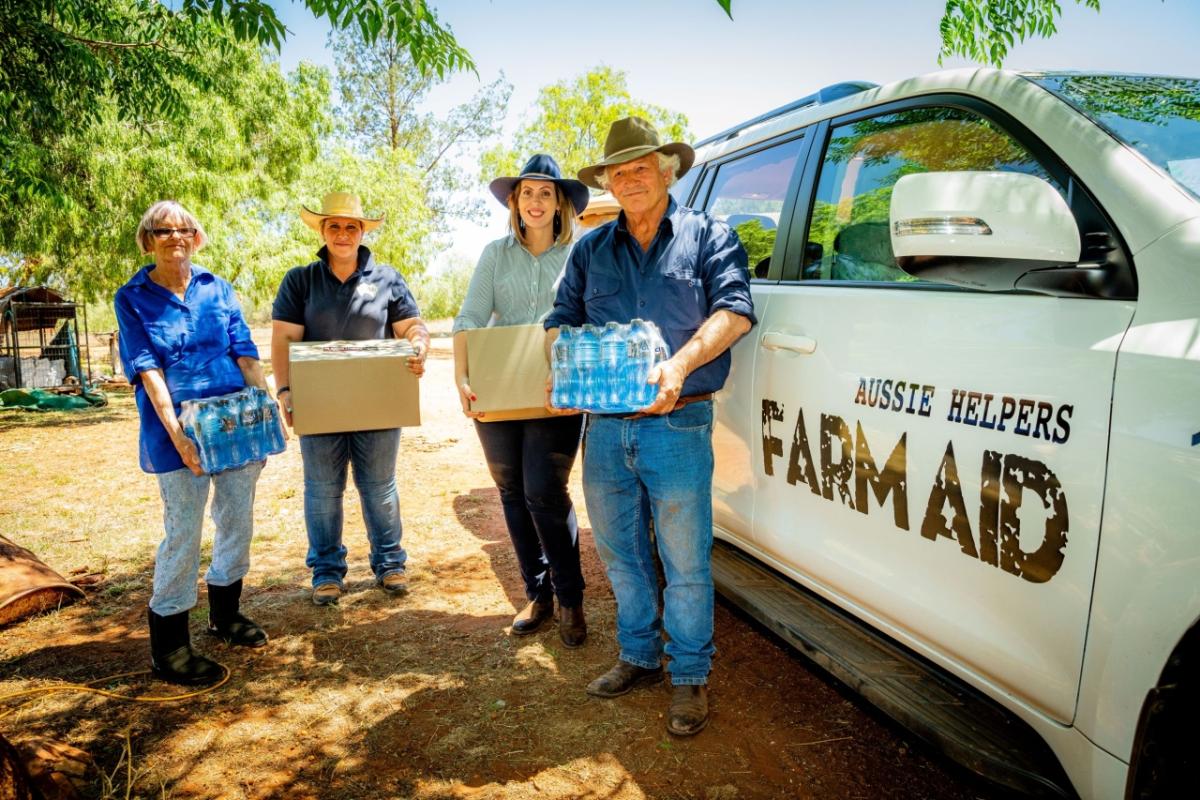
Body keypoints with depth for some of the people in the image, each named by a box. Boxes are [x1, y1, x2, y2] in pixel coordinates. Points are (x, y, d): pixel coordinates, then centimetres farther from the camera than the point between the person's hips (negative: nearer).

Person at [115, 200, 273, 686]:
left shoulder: (217, 289, 10)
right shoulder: (132, 298, 2)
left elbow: (244, 352, 5)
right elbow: (146, 368, -8)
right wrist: (175, 430, -19)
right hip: (179, 430, -4)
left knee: (237, 522, 12)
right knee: (183, 531, -2)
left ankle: (225, 614, 32)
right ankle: (168, 646, 11)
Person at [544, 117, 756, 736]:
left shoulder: (707, 236, 4)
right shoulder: (590, 249, 15)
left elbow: (734, 310, -9)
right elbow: (561, 320, 14)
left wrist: (681, 364, -25)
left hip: (677, 426, -4)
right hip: (604, 426, 5)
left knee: (685, 563, 4)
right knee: (621, 556, 16)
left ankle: (690, 676, 22)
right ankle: (639, 656, 36)